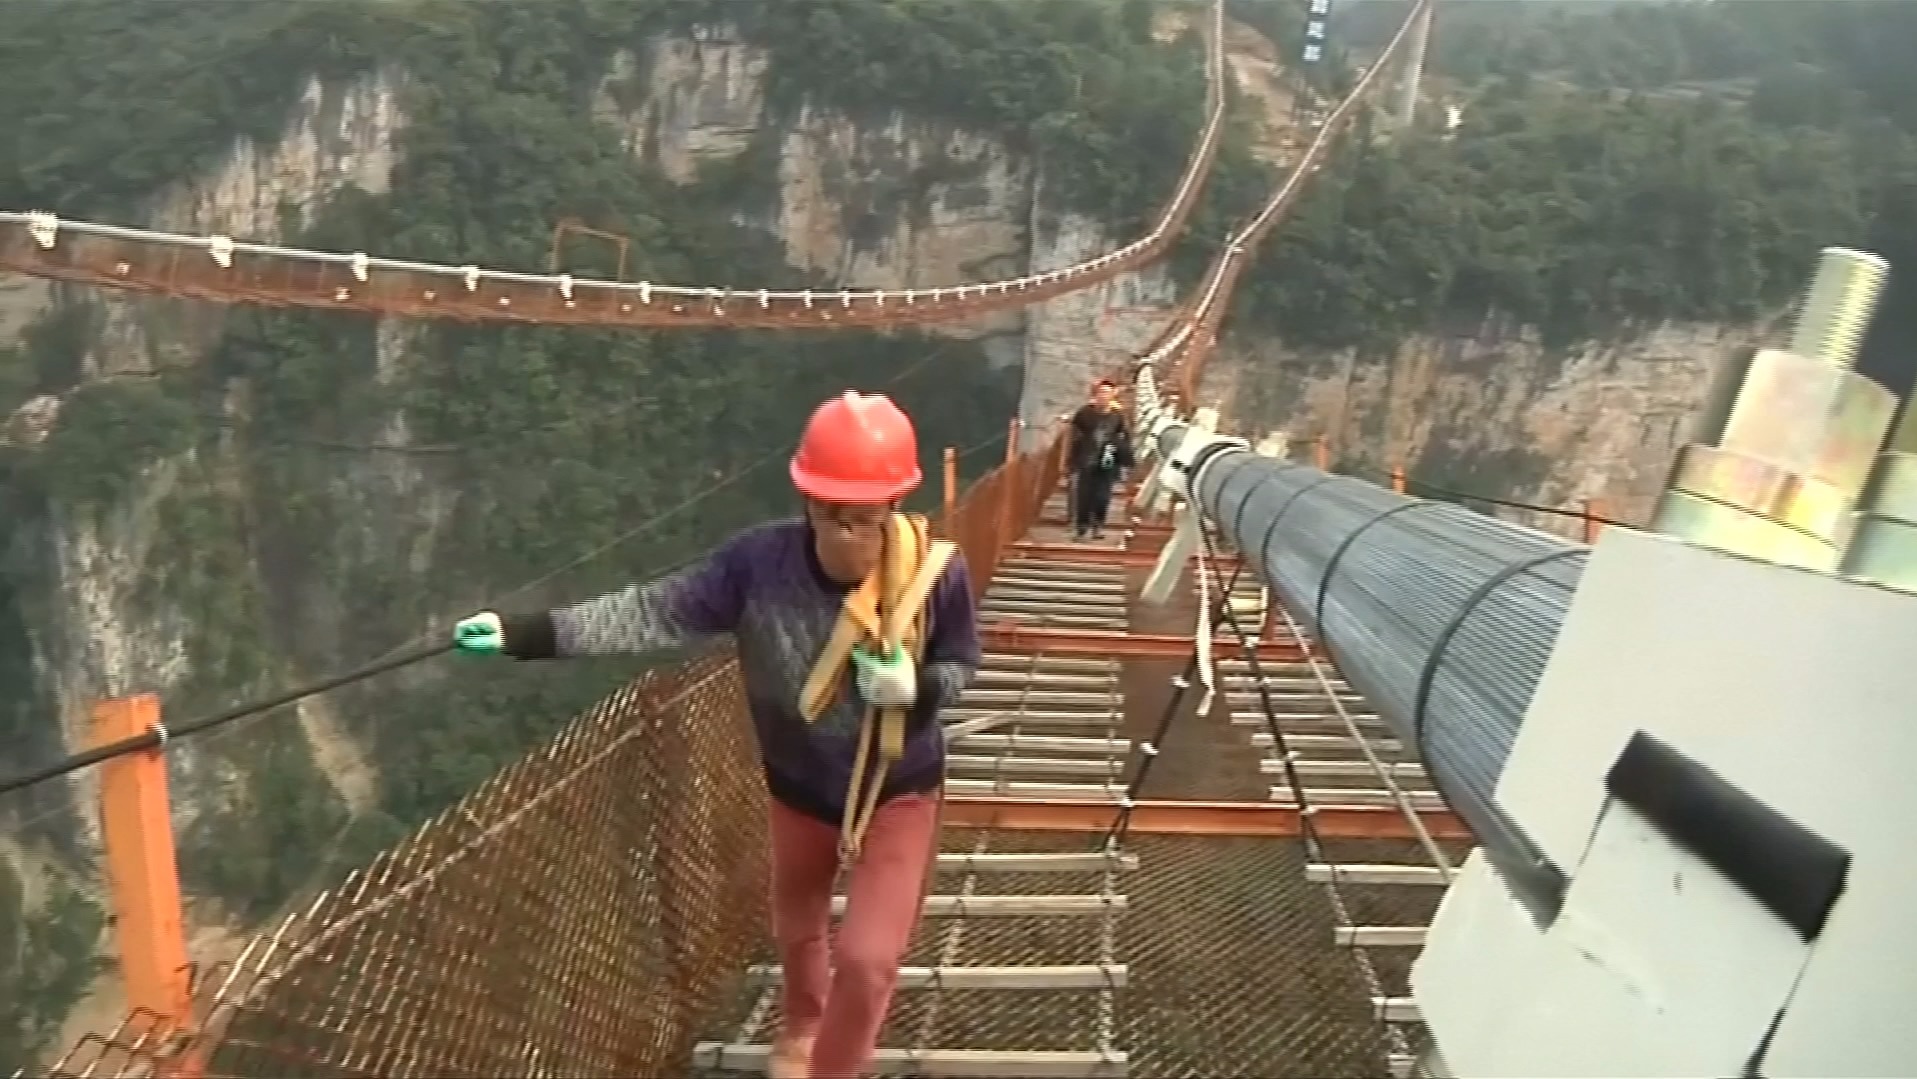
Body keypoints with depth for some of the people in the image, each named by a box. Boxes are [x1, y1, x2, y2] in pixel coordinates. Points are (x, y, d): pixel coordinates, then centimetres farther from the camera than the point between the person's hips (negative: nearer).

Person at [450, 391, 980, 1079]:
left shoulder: (937, 573, -25)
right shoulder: (760, 560, -25)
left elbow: (959, 668, -9)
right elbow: (659, 610, -26)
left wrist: (913, 687, -32)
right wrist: (526, 633, -33)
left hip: (899, 794, -2)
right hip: (798, 788, 3)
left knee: (868, 956, -2)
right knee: (797, 928, 28)